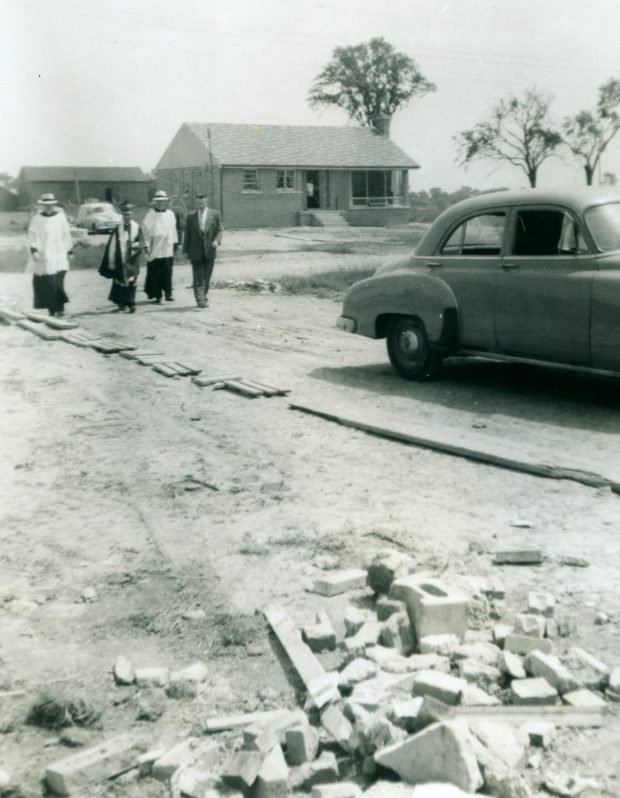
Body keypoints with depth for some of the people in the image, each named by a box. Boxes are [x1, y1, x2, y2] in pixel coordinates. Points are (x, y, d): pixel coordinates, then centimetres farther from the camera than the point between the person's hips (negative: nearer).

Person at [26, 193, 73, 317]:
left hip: (58, 257, -1)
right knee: (44, 283, -2)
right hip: (42, 257, 1)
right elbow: (32, 236, 0)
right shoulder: (36, 219, 5)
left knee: (57, 282, -10)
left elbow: (66, 235, 11)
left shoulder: (61, 217, 7)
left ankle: (60, 308, -1)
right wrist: (33, 250, -14)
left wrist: (69, 251, 11)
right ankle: (52, 308, 7)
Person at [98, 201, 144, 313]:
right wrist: (111, 262, 0)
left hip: (131, 261, -1)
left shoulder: (137, 228, 1)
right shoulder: (117, 229, 1)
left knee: (131, 282, -4)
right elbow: (112, 246, 2)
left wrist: (136, 244, -20)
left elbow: (141, 244, 2)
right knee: (120, 282, 5)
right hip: (120, 261, 1)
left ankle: (131, 304, -1)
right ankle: (121, 303, 20)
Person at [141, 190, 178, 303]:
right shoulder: (150, 215, 0)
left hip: (167, 248, 2)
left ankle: (168, 293, 8)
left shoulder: (170, 214, 10)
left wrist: (175, 242, 14)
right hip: (155, 249, -2)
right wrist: (146, 245, -5)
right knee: (155, 273, -2)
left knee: (167, 272, 1)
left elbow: (173, 229, 16)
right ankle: (157, 295, 4)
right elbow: (146, 231, -1)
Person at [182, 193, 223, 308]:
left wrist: (217, 240, -18)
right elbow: (187, 234, 7)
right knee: (198, 278, -6)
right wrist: (186, 250, 4)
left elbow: (219, 230, 3)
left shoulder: (215, 214, 5)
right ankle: (200, 300, -11)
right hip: (196, 251, -1)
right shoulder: (191, 216, 6)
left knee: (207, 276, 8)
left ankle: (203, 297, 21)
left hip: (209, 250, 1)